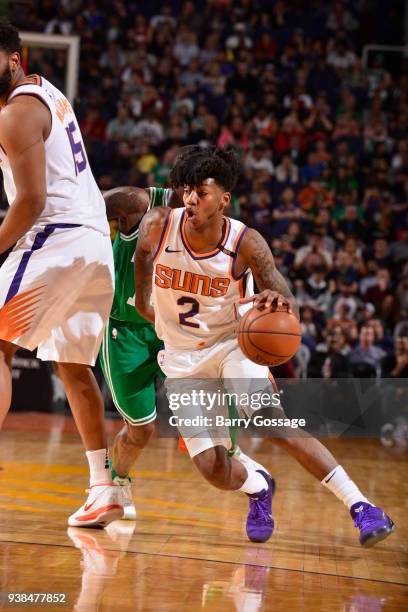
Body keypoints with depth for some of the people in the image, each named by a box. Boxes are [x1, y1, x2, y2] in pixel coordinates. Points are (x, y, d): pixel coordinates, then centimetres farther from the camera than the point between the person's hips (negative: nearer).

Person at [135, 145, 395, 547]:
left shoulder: (246, 243, -22)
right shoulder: (158, 226, -17)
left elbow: (288, 309, -23)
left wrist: (280, 302, -47)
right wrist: (144, 300, 17)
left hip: (232, 343, -2)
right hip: (183, 359, 2)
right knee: (213, 471, -8)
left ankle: (359, 506, -22)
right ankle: (258, 488, 30)